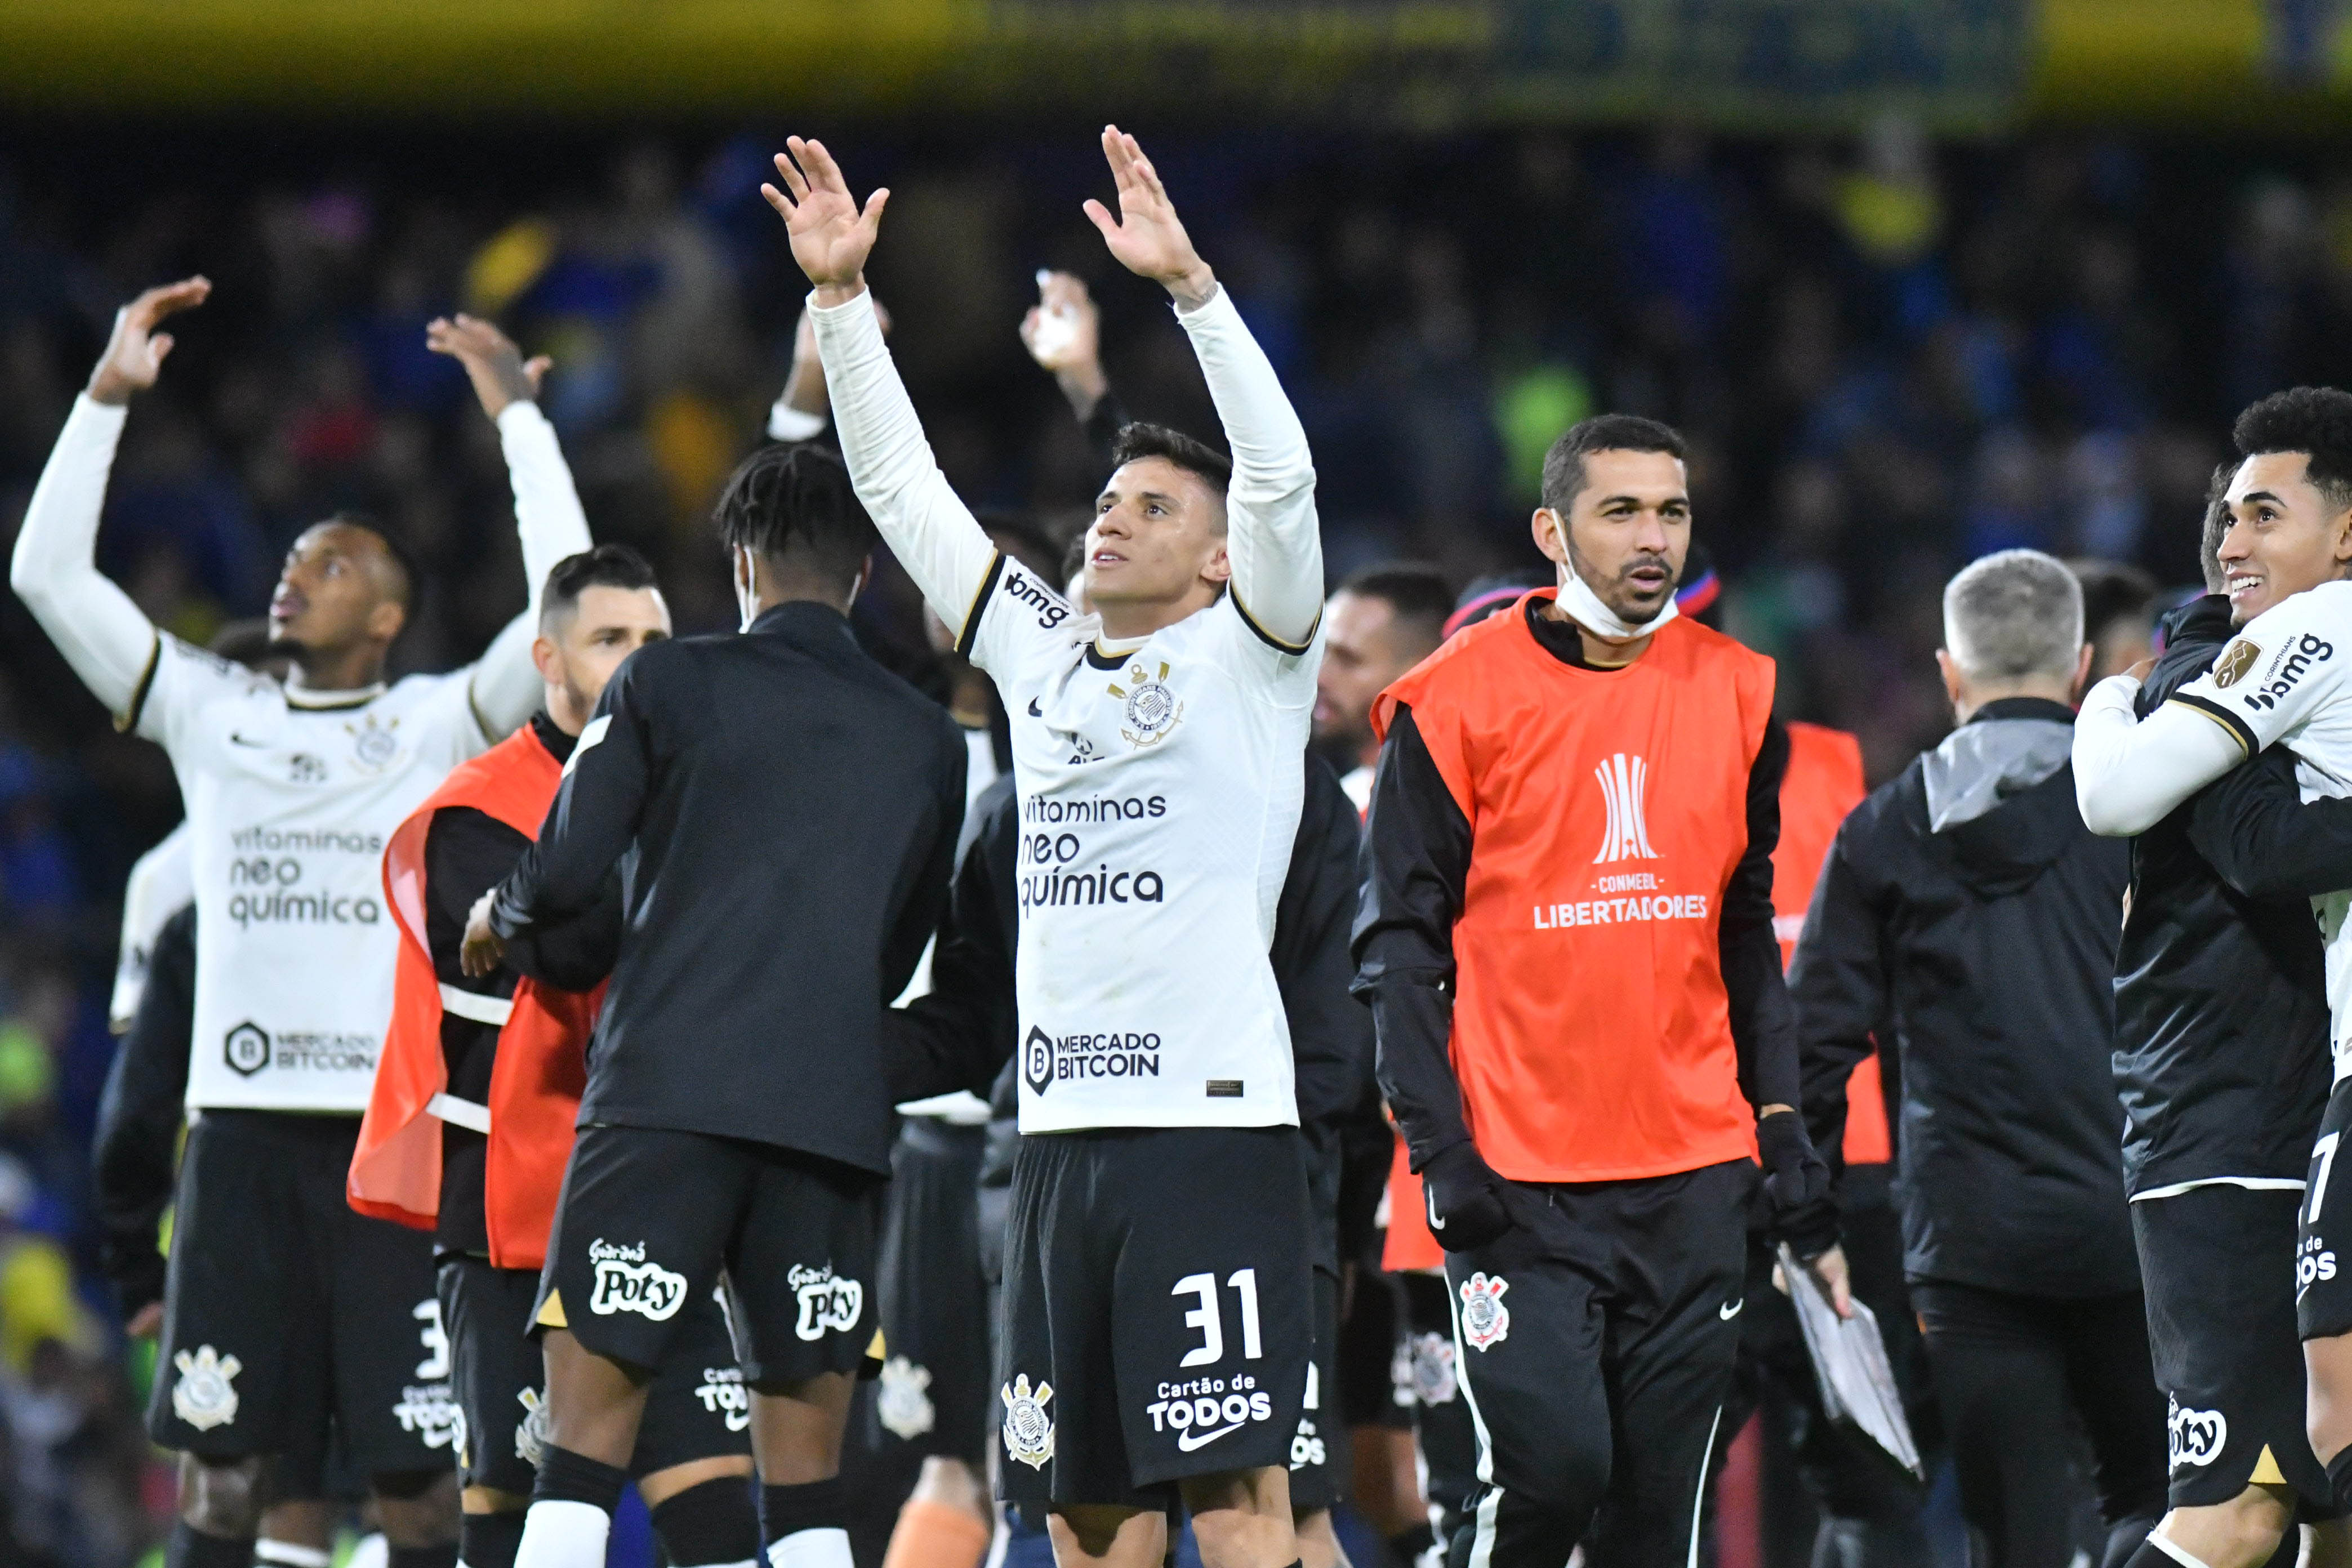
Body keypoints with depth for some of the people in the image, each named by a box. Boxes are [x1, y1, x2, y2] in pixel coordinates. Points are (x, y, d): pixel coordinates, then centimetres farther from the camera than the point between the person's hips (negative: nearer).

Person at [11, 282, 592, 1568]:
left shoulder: (437, 726, 6)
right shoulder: (212, 715, 14)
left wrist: (519, 419, -3)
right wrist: (108, 398, 4)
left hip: (394, 1122, -2)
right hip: (244, 1118, 2)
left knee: (412, 1465, -3)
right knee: (217, 1455, 0)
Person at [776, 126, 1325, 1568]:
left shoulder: (1247, 659, 3)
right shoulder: (1042, 656, 18)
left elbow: (1281, 473, -12)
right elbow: (903, 489, 21)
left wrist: (1187, 282, -20)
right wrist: (843, 296, 13)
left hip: (1215, 1118, -6)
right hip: (1063, 1124, 6)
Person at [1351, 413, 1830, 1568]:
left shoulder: (1736, 695, 9)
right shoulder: (1457, 703, -5)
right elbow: (1399, 944, -3)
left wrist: (1788, 1143, 10)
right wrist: (1442, 1149, -12)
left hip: (1693, 1173, 4)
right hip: (1519, 1179, -4)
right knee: (1549, 1467, -15)